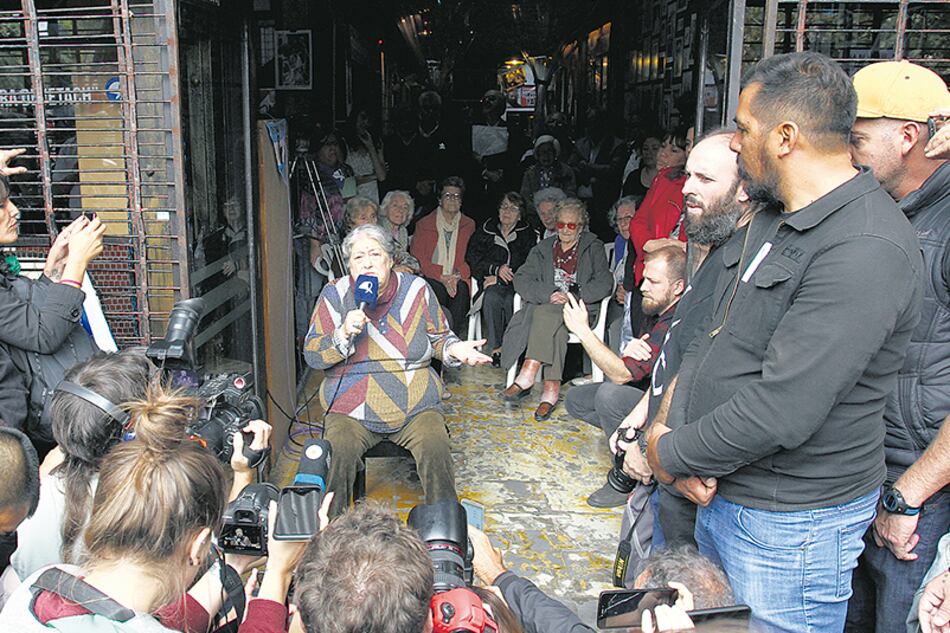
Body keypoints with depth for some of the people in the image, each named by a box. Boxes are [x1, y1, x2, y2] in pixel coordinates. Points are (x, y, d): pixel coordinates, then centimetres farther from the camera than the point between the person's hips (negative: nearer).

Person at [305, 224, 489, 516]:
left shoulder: (417, 289, 3)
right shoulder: (335, 295, 1)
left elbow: (439, 337, 14)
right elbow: (312, 354, -1)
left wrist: (454, 349, -8)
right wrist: (344, 334, -19)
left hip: (417, 406, 1)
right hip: (352, 410, 0)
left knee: (436, 450, -26)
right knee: (338, 455, -28)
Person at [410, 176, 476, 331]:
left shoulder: (469, 225, 15)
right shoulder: (424, 224, 9)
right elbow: (417, 258, 1)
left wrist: (457, 276, -12)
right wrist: (442, 277, -11)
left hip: (458, 279, 1)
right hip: (431, 278, -1)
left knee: (462, 289, -31)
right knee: (438, 290, -32)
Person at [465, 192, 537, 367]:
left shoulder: (528, 235, 11)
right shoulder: (485, 232, 15)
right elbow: (472, 259, 5)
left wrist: (499, 278, -10)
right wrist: (496, 269, -11)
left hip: (516, 284, -1)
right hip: (490, 282, 1)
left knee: (510, 301, -35)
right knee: (492, 297, -34)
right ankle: (495, 348, -26)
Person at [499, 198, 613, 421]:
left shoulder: (593, 248, 12)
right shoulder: (543, 248, 19)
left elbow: (604, 283, -2)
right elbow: (521, 279, 5)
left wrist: (572, 297, -15)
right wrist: (549, 295, -13)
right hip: (545, 307, 3)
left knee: (546, 313, -35)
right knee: (556, 327, -34)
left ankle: (527, 375, -41)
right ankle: (551, 389, -40)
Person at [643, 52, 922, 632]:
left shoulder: (865, 252, -25)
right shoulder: (776, 221, 9)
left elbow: (782, 411, -30)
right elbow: (715, 334, 10)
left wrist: (671, 454, -15)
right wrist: (672, 428, -5)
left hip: (791, 523, -9)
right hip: (719, 493, 9)